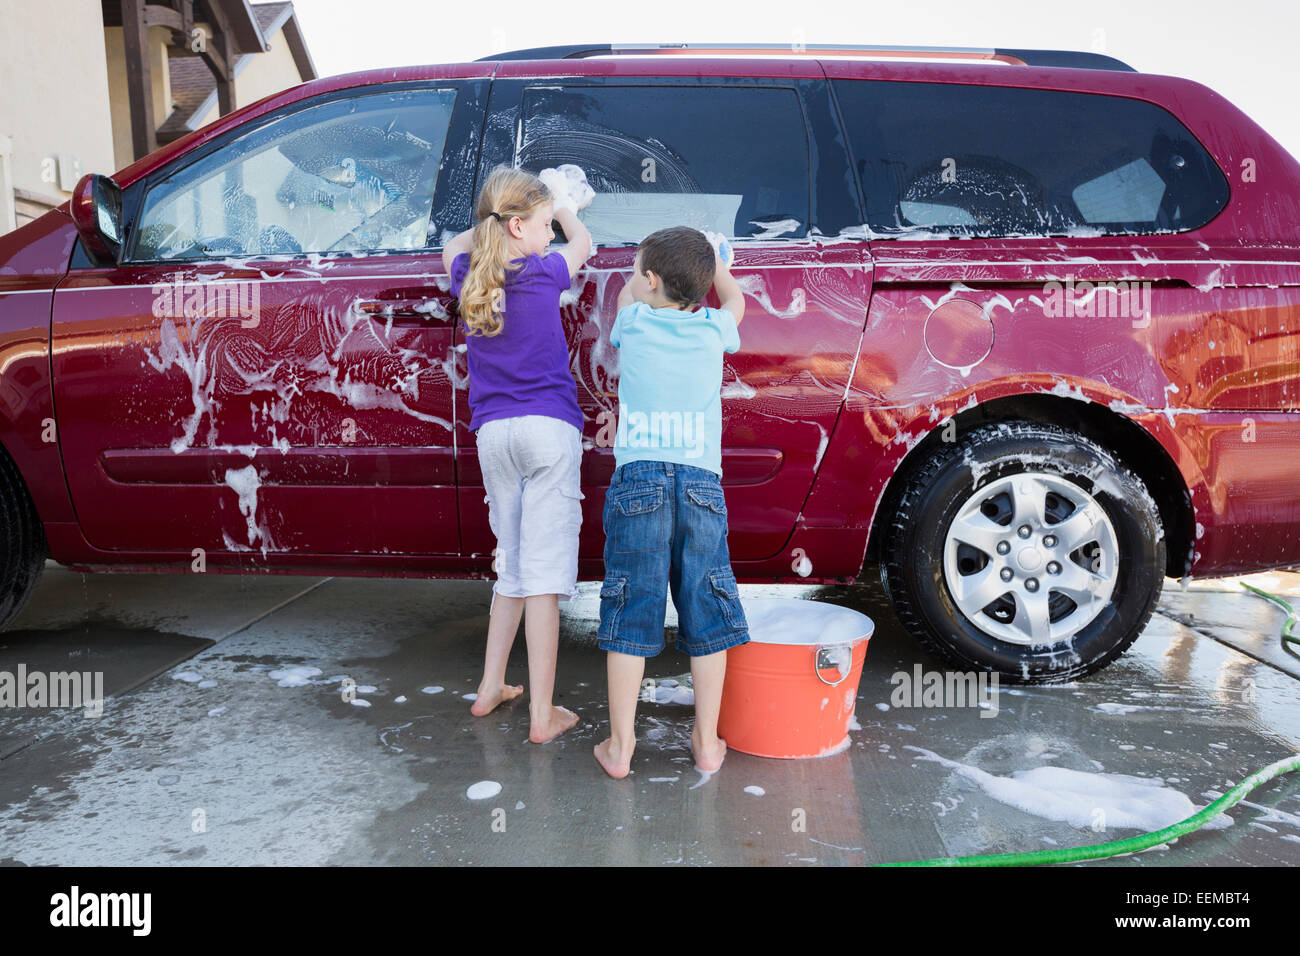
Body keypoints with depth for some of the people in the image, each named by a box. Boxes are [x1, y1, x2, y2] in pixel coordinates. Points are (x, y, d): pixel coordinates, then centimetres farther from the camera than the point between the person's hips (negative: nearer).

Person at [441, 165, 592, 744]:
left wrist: (492, 221, 42)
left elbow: (454, 247, 35)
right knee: (543, 568, -5)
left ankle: (491, 689, 26)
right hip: (548, 429, -5)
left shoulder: (467, 277, 8)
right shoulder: (543, 274, -2)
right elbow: (583, 243, 21)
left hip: (492, 433, 5)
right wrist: (563, 208, 38)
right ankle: (542, 714, -2)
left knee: (511, 564, 18)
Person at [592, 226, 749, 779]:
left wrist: (649, 261, 47)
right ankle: (707, 742, 18)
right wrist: (704, 255, 46)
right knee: (705, 613, 9)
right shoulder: (713, 328, 8)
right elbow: (734, 300, 33)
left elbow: (627, 293, 31)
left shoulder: (634, 323, 5)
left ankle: (620, 745, 11)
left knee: (631, 612, 5)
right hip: (702, 484, 1)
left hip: (638, 481, -1)